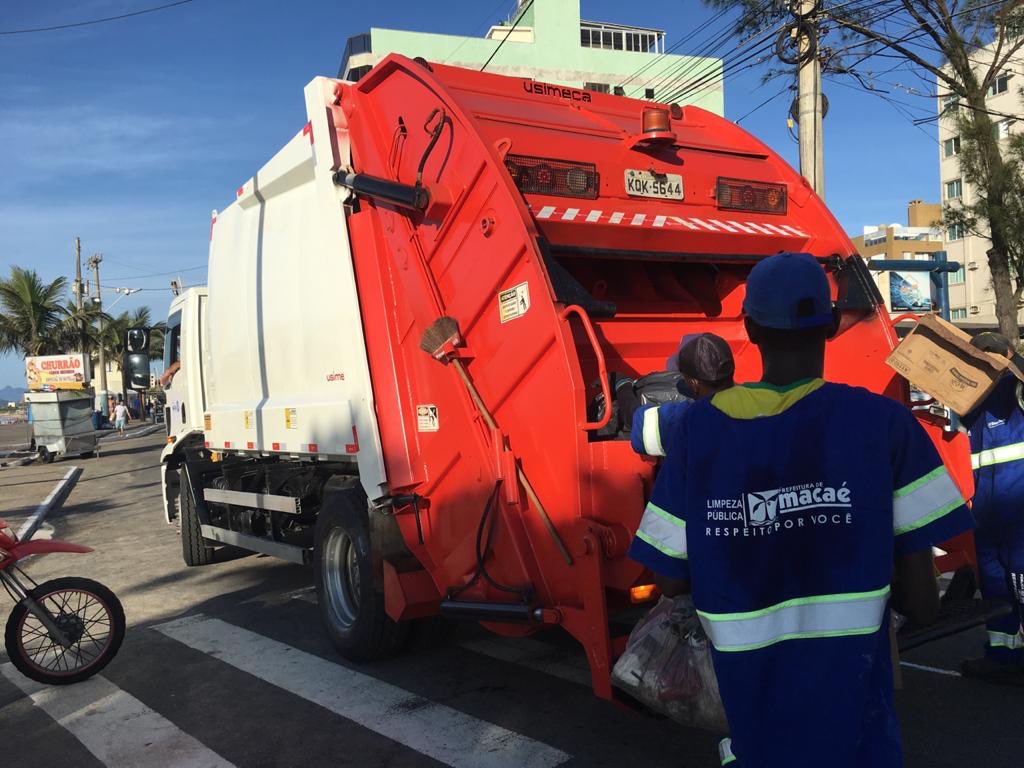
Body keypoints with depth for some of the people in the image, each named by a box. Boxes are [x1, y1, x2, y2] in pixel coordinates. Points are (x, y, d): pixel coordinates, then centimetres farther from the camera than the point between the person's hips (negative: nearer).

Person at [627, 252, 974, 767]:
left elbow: (671, 581, -2)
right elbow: (922, 603, -10)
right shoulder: (883, 422, -11)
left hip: (750, 702, 3)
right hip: (850, 711, -2)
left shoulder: (699, 428, -7)